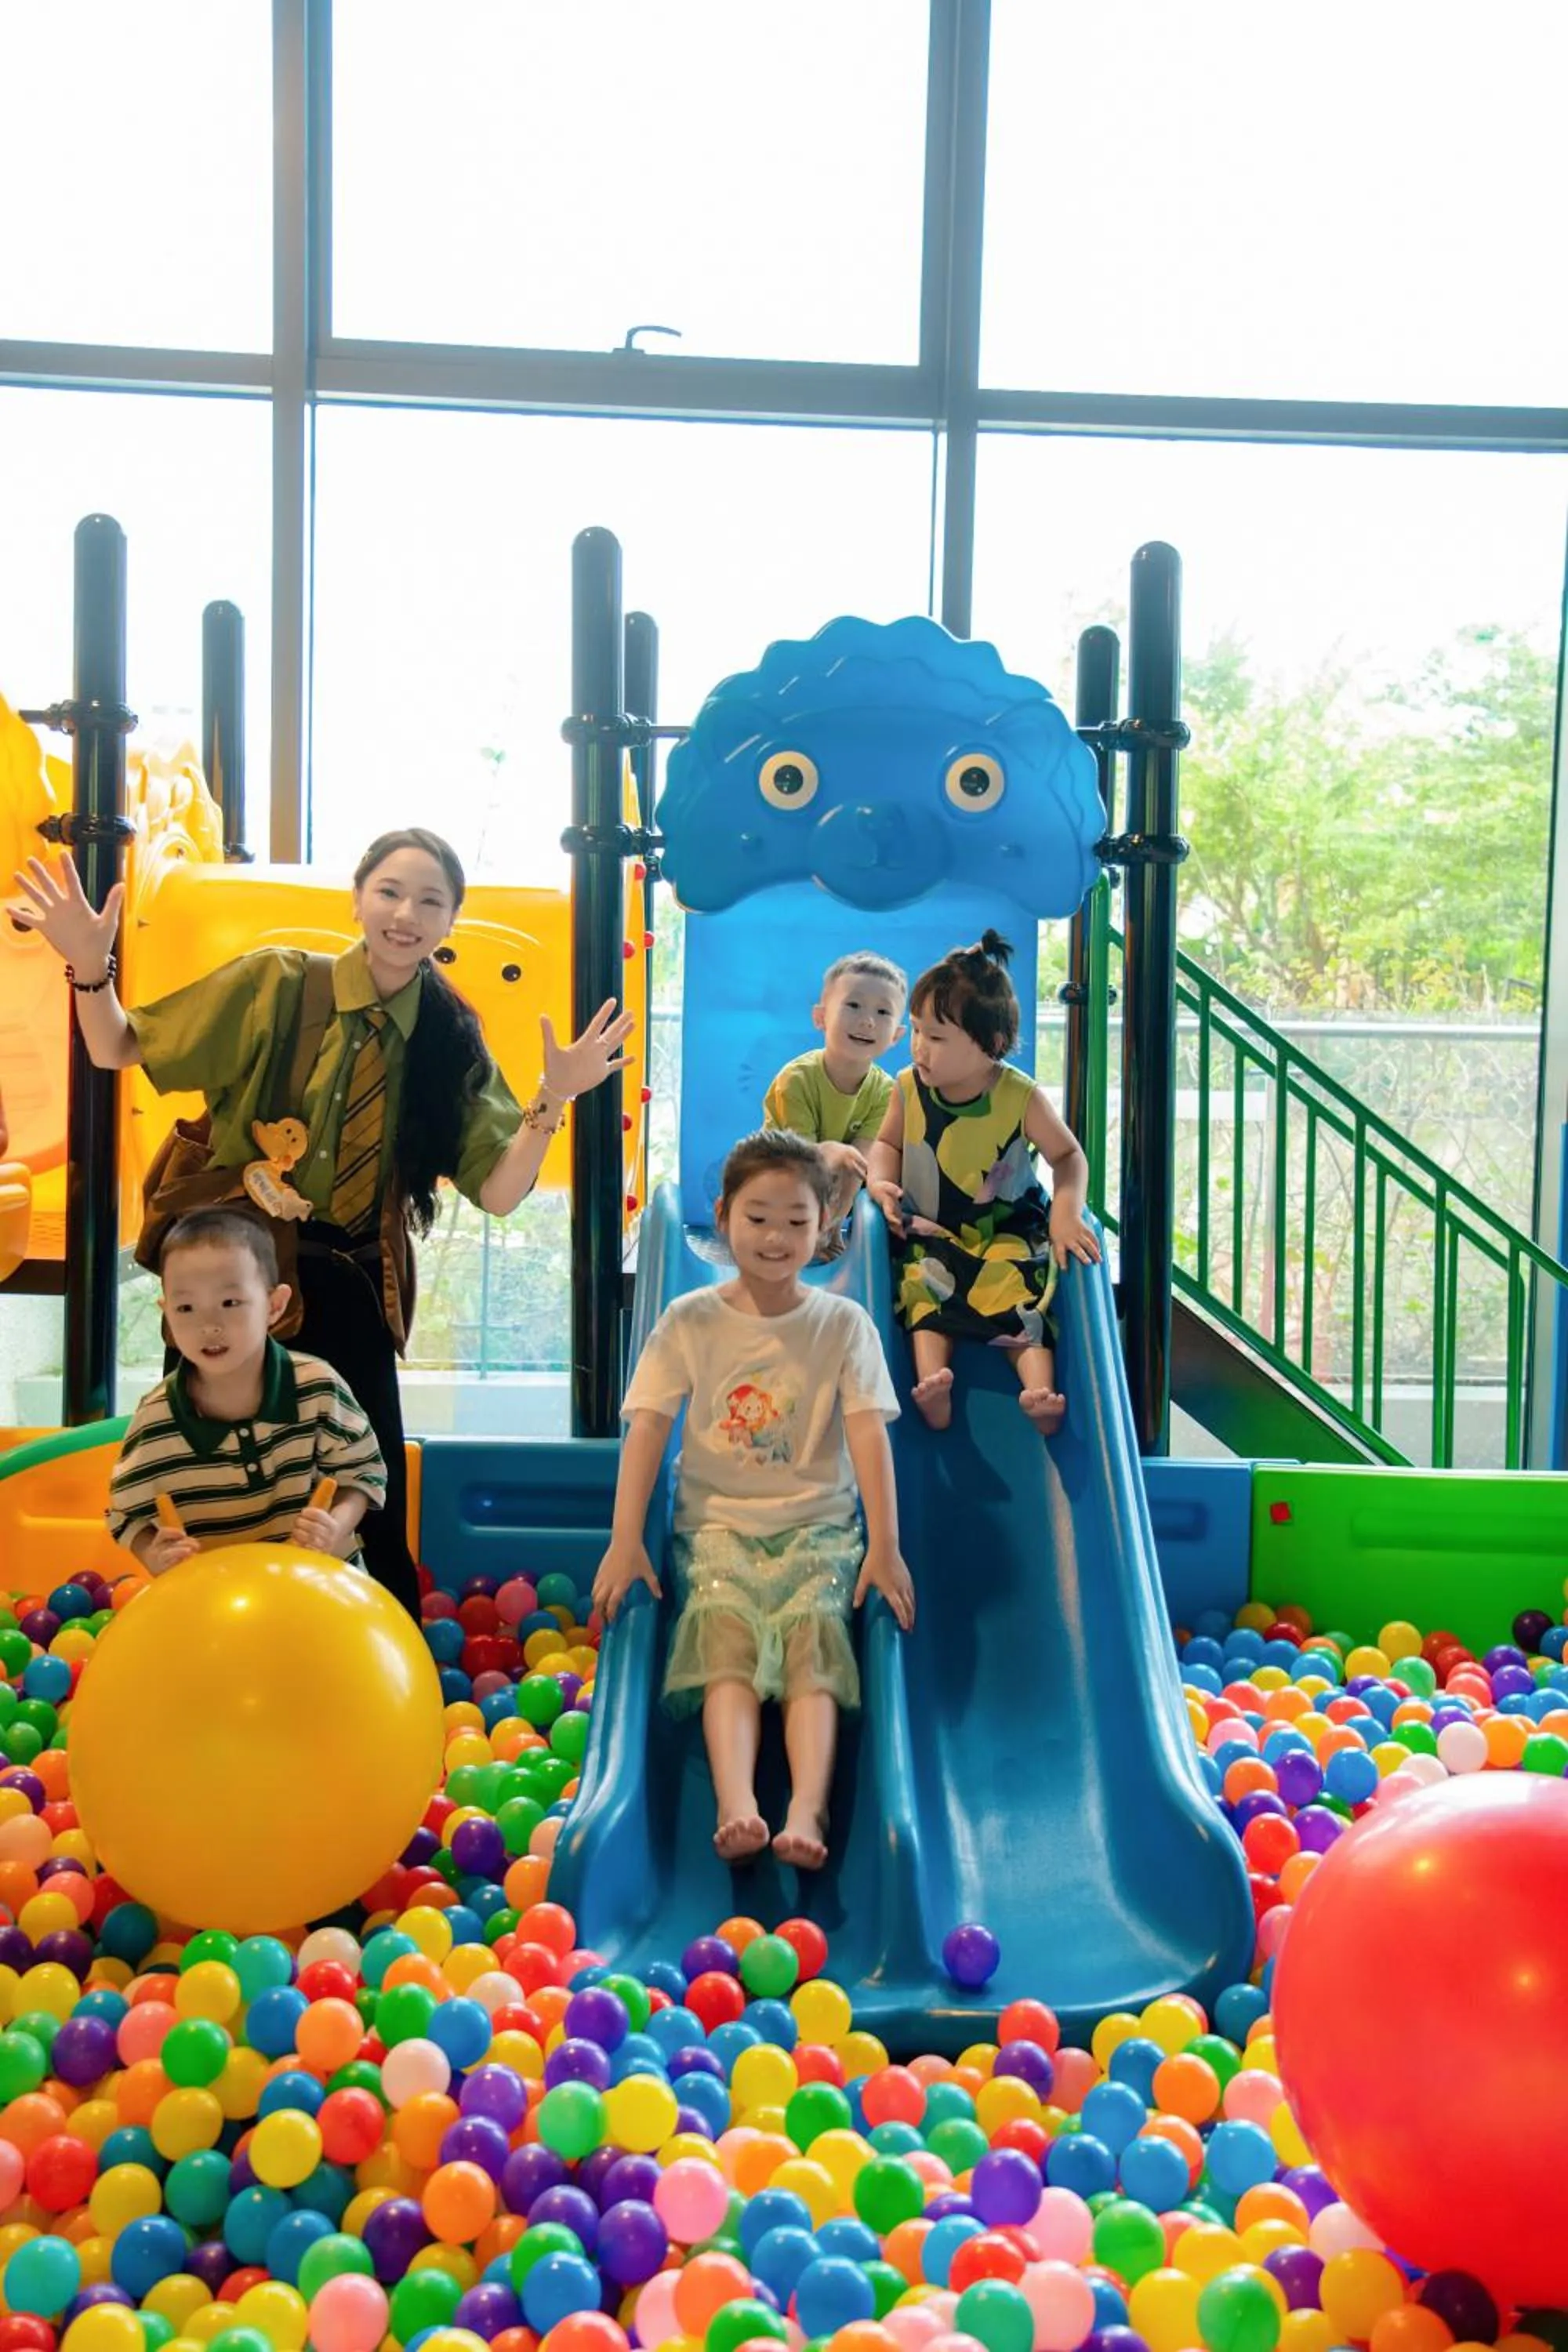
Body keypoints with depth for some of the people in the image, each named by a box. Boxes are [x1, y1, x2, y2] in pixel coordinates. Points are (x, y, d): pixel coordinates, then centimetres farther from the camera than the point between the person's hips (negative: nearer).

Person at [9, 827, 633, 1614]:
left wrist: (552, 1099, -23)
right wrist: (90, 965, -21)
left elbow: (498, 1193, -8)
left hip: (352, 1294, 2)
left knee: (378, 1516, 5)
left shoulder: (450, 1039, -2)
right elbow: (116, 1052, -3)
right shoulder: (276, 984, -9)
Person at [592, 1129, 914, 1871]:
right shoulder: (689, 1321, 3)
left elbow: (868, 1433, -5)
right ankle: (736, 1808, -40)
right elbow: (647, 1427, -3)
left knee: (812, 1637, -23)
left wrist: (884, 1546, -15)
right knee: (726, 1636, -24)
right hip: (717, 1522, 0)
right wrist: (624, 1541, -12)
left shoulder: (844, 1324, 3)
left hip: (817, 1524, 0)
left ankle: (806, 1814, -37)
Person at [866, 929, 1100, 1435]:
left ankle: (1041, 1393, -39)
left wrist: (1066, 1211, -18)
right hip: (930, 1229, 2)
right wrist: (881, 1181, -10)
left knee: (1022, 1296, -26)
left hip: (1009, 1228, -2)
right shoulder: (909, 1089, -5)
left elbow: (1068, 1155, -1)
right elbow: (888, 1142, 12)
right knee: (926, 1293, -25)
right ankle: (933, 1383, -43)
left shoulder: (1020, 1097, -12)